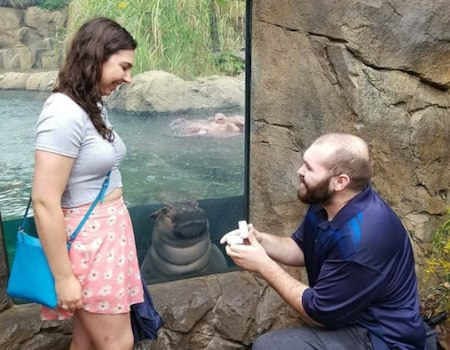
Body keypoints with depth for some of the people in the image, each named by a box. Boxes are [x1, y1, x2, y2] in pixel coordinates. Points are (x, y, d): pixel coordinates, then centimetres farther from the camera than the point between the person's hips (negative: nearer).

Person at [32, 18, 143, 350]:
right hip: (87, 240, -8)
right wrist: (63, 277, -18)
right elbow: (45, 202, -22)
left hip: (110, 231, 8)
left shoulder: (93, 106, 6)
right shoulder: (64, 113, -20)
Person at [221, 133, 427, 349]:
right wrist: (259, 240, -7)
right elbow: (301, 249, 11)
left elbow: (318, 313, -22)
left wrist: (263, 265, -18)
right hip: (348, 313, 8)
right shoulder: (326, 202, -5)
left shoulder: (360, 238, -32)